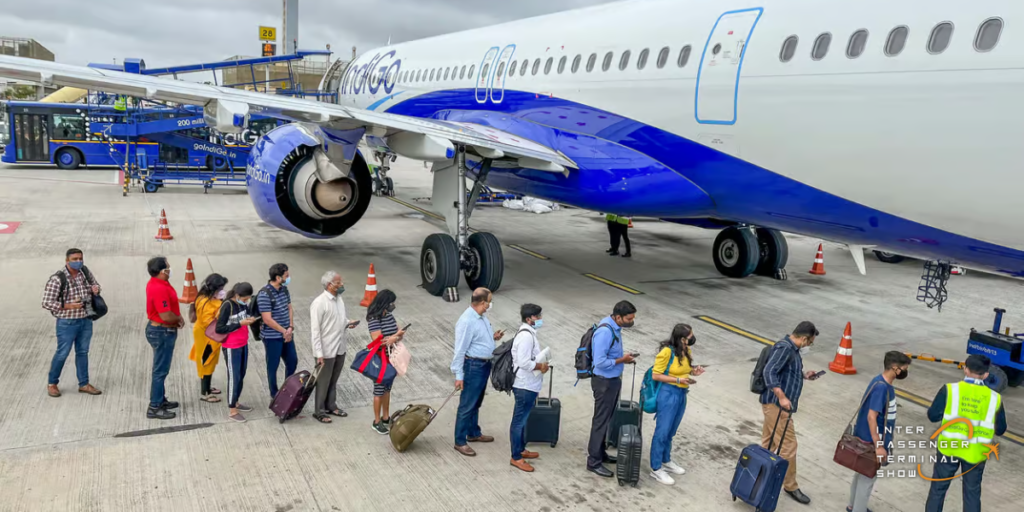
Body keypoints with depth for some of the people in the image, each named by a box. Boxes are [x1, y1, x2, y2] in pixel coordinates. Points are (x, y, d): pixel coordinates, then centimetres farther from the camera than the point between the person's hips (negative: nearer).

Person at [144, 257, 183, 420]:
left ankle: (160, 400, 33)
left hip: (158, 329, 11)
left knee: (160, 369, 20)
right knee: (160, 371, -2)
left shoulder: (157, 283, 6)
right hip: (162, 332, -11)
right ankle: (154, 408, 5)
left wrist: (176, 318, 0)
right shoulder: (159, 289, -27)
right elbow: (166, 316, -29)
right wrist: (179, 318, -9)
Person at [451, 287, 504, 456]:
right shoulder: (467, 321, -24)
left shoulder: (481, 316, 5)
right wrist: (458, 375, -20)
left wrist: (493, 337, 4)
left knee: (476, 403, 22)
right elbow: (460, 350, -22)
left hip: (485, 365, 9)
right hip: (473, 366, -9)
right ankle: (460, 442, 9)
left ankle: (474, 433, 36)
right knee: (467, 405, 0)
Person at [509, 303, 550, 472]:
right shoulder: (526, 336, -23)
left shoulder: (528, 333, 9)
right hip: (525, 386, -10)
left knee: (523, 419, 21)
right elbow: (524, 362, -28)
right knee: (519, 421, 0)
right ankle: (516, 457, 8)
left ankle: (521, 449, 34)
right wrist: (540, 366, -14)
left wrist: (540, 364, 4)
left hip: (528, 385, 10)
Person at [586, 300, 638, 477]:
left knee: (608, 419, 20)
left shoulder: (615, 327, 2)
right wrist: (622, 360, -19)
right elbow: (600, 362, -29)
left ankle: (600, 452, 34)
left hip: (613, 379, 9)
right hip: (604, 382, -9)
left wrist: (624, 357, 1)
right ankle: (593, 462, 11)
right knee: (601, 420, 0)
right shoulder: (605, 332, -28)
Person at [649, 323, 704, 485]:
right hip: (668, 393, -7)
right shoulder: (667, 351, -19)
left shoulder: (686, 351, 3)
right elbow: (656, 375, -15)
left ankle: (666, 461, 36)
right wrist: (678, 380, -19)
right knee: (662, 432, 0)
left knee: (670, 432, 20)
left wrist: (693, 372, -3)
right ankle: (656, 469, 9)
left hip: (682, 394, 7)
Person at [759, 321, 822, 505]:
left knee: (768, 445, 17)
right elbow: (769, 372, -29)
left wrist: (804, 375, 20)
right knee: (788, 446, -1)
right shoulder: (785, 348, -19)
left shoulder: (792, 349, 14)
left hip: (776, 405, 10)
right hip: (776, 405, -10)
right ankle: (790, 486, 12)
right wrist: (782, 397, -32)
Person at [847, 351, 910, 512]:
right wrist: (878, 446, -25)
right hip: (870, 441, -9)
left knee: (862, 473, 22)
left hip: (865, 438, 9)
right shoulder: (881, 387, -26)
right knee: (867, 477, 4)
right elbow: (871, 417, -27)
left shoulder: (883, 383, 3)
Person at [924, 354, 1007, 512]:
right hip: (976, 453, 1)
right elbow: (1000, 430, 3)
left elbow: (933, 415, -7)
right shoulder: (994, 398, -6)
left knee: (938, 488, 14)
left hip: (949, 448, -1)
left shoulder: (950, 390, -12)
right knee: (972, 493, 16)